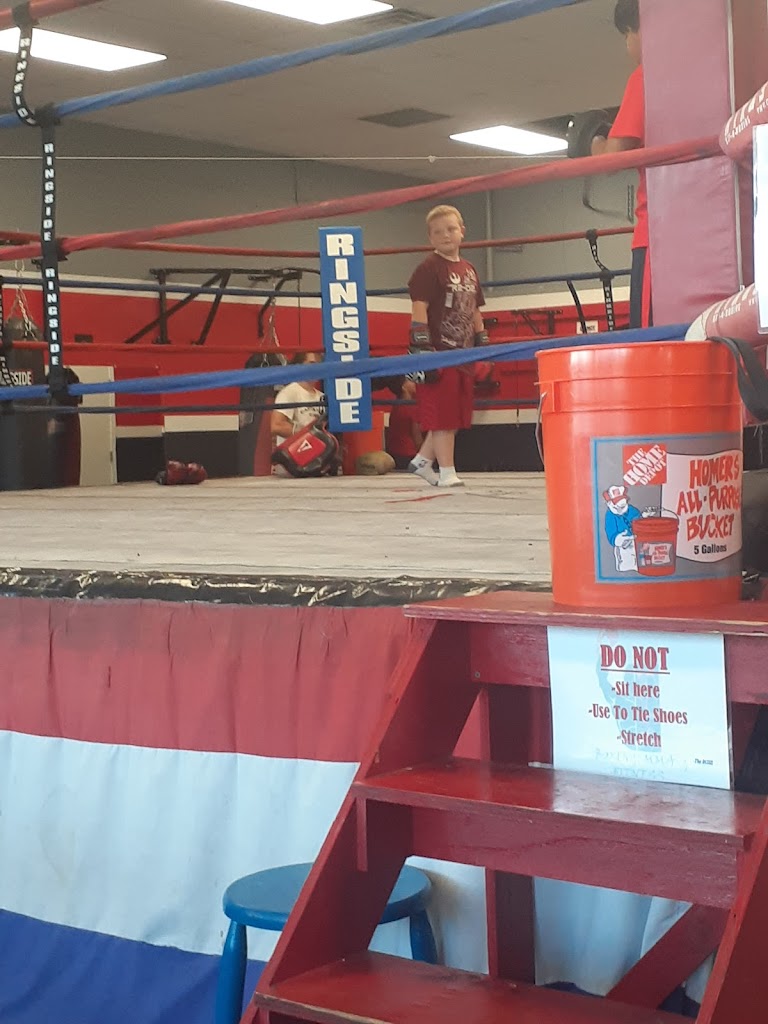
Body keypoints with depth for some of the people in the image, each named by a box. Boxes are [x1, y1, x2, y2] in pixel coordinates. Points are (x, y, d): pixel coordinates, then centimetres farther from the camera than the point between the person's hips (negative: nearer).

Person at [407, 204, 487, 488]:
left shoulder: (469, 270, 16)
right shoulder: (429, 268, -7)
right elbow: (419, 310, -12)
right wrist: (422, 352, -18)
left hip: (463, 355, 8)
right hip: (439, 353, -8)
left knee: (455, 416, 11)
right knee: (442, 416, -4)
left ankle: (423, 460, 24)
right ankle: (447, 473, 2)